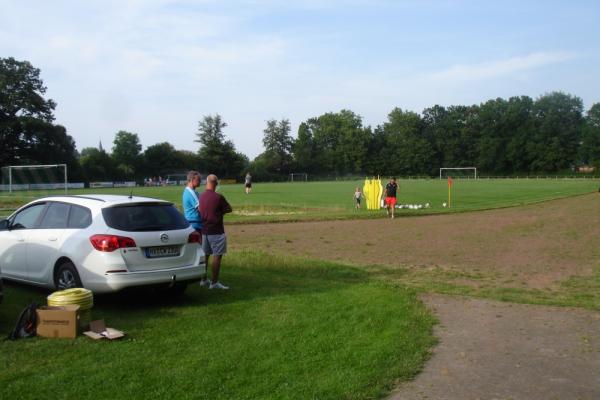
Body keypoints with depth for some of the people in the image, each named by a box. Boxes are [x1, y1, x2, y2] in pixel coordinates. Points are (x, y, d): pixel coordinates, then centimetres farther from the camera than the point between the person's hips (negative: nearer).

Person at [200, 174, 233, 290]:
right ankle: (214, 282, 0)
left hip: (204, 230, 7)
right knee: (217, 256, -2)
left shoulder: (201, 197, 3)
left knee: (205, 255, 16)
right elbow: (229, 209, -4)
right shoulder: (218, 197, -16)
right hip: (216, 231, -7)